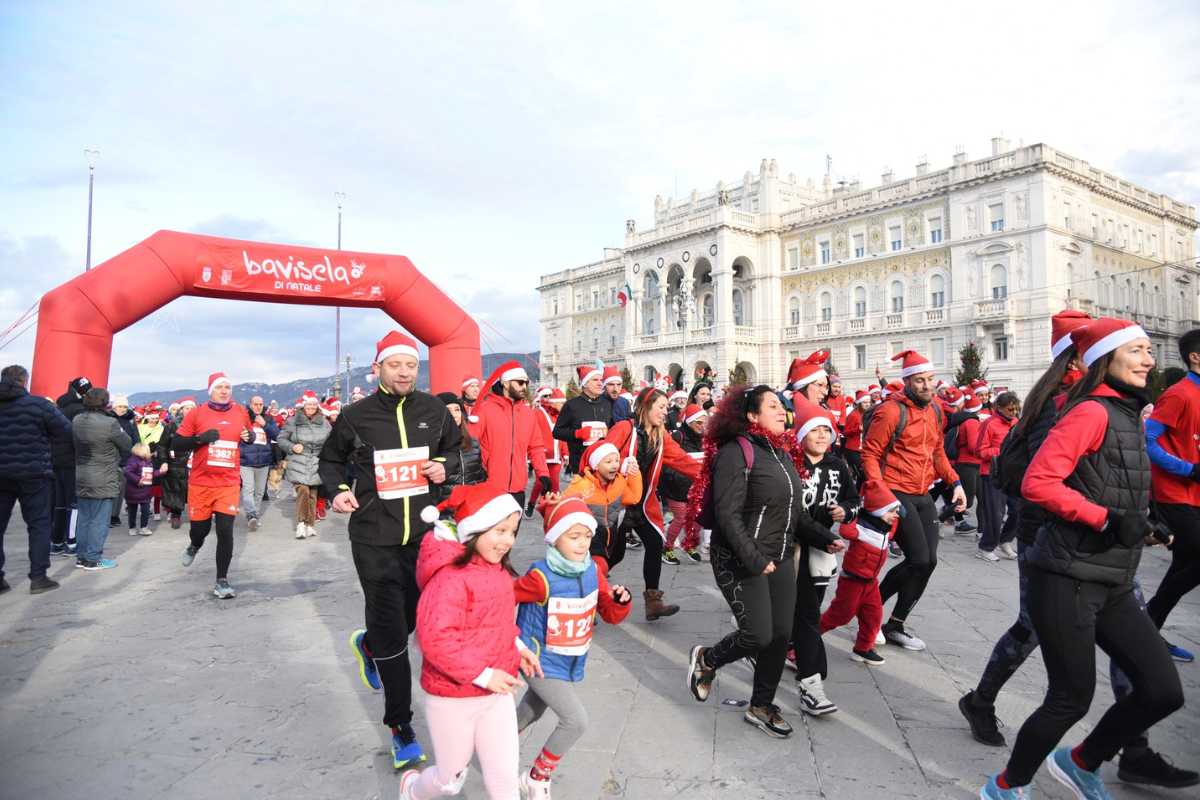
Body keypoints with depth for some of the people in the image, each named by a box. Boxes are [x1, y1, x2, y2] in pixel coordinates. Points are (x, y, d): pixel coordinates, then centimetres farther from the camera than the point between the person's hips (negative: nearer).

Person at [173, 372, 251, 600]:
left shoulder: (241, 413, 3)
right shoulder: (196, 413, -3)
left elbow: (249, 435, 20)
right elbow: (176, 444, -1)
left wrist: (249, 437, -3)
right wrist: (200, 438, -17)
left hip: (229, 483, 0)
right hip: (200, 483, 0)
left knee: (225, 531, -7)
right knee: (200, 528, 13)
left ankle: (222, 580, 6)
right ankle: (194, 546, 52)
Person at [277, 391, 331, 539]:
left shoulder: (324, 423, 5)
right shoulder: (293, 421, -2)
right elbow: (281, 439, 4)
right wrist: (292, 447, -13)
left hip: (316, 465, 3)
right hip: (298, 464, -3)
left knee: (312, 495, 7)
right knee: (303, 491, -17)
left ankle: (310, 524, 21)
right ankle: (301, 522, 0)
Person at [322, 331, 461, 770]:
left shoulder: (434, 410, 1)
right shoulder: (356, 416, -4)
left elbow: (455, 450, 17)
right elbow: (331, 459, 12)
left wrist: (445, 466, -4)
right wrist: (337, 490, -6)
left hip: (423, 534, 3)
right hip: (374, 539, -3)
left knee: (412, 618, 16)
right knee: (391, 635, -1)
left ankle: (367, 643, 52)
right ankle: (401, 729, 17)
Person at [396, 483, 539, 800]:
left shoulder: (498, 570, 1)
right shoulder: (450, 577, -27)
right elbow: (435, 639, -31)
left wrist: (517, 646, 3)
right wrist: (481, 674, -26)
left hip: (497, 692, 6)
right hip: (453, 698, -6)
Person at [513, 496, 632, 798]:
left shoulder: (592, 572, -8)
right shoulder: (541, 577, -26)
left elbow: (611, 615, -2)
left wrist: (620, 601, -22)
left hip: (571, 663, 7)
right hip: (542, 663, -6)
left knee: (528, 716, 25)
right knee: (576, 720, -13)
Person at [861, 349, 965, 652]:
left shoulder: (934, 410, 11)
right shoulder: (891, 411, -14)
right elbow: (870, 455, -14)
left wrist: (955, 482, 10)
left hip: (923, 495, 8)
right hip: (897, 495, -8)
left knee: (928, 561, 7)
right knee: (919, 560, -11)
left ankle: (896, 624, 20)